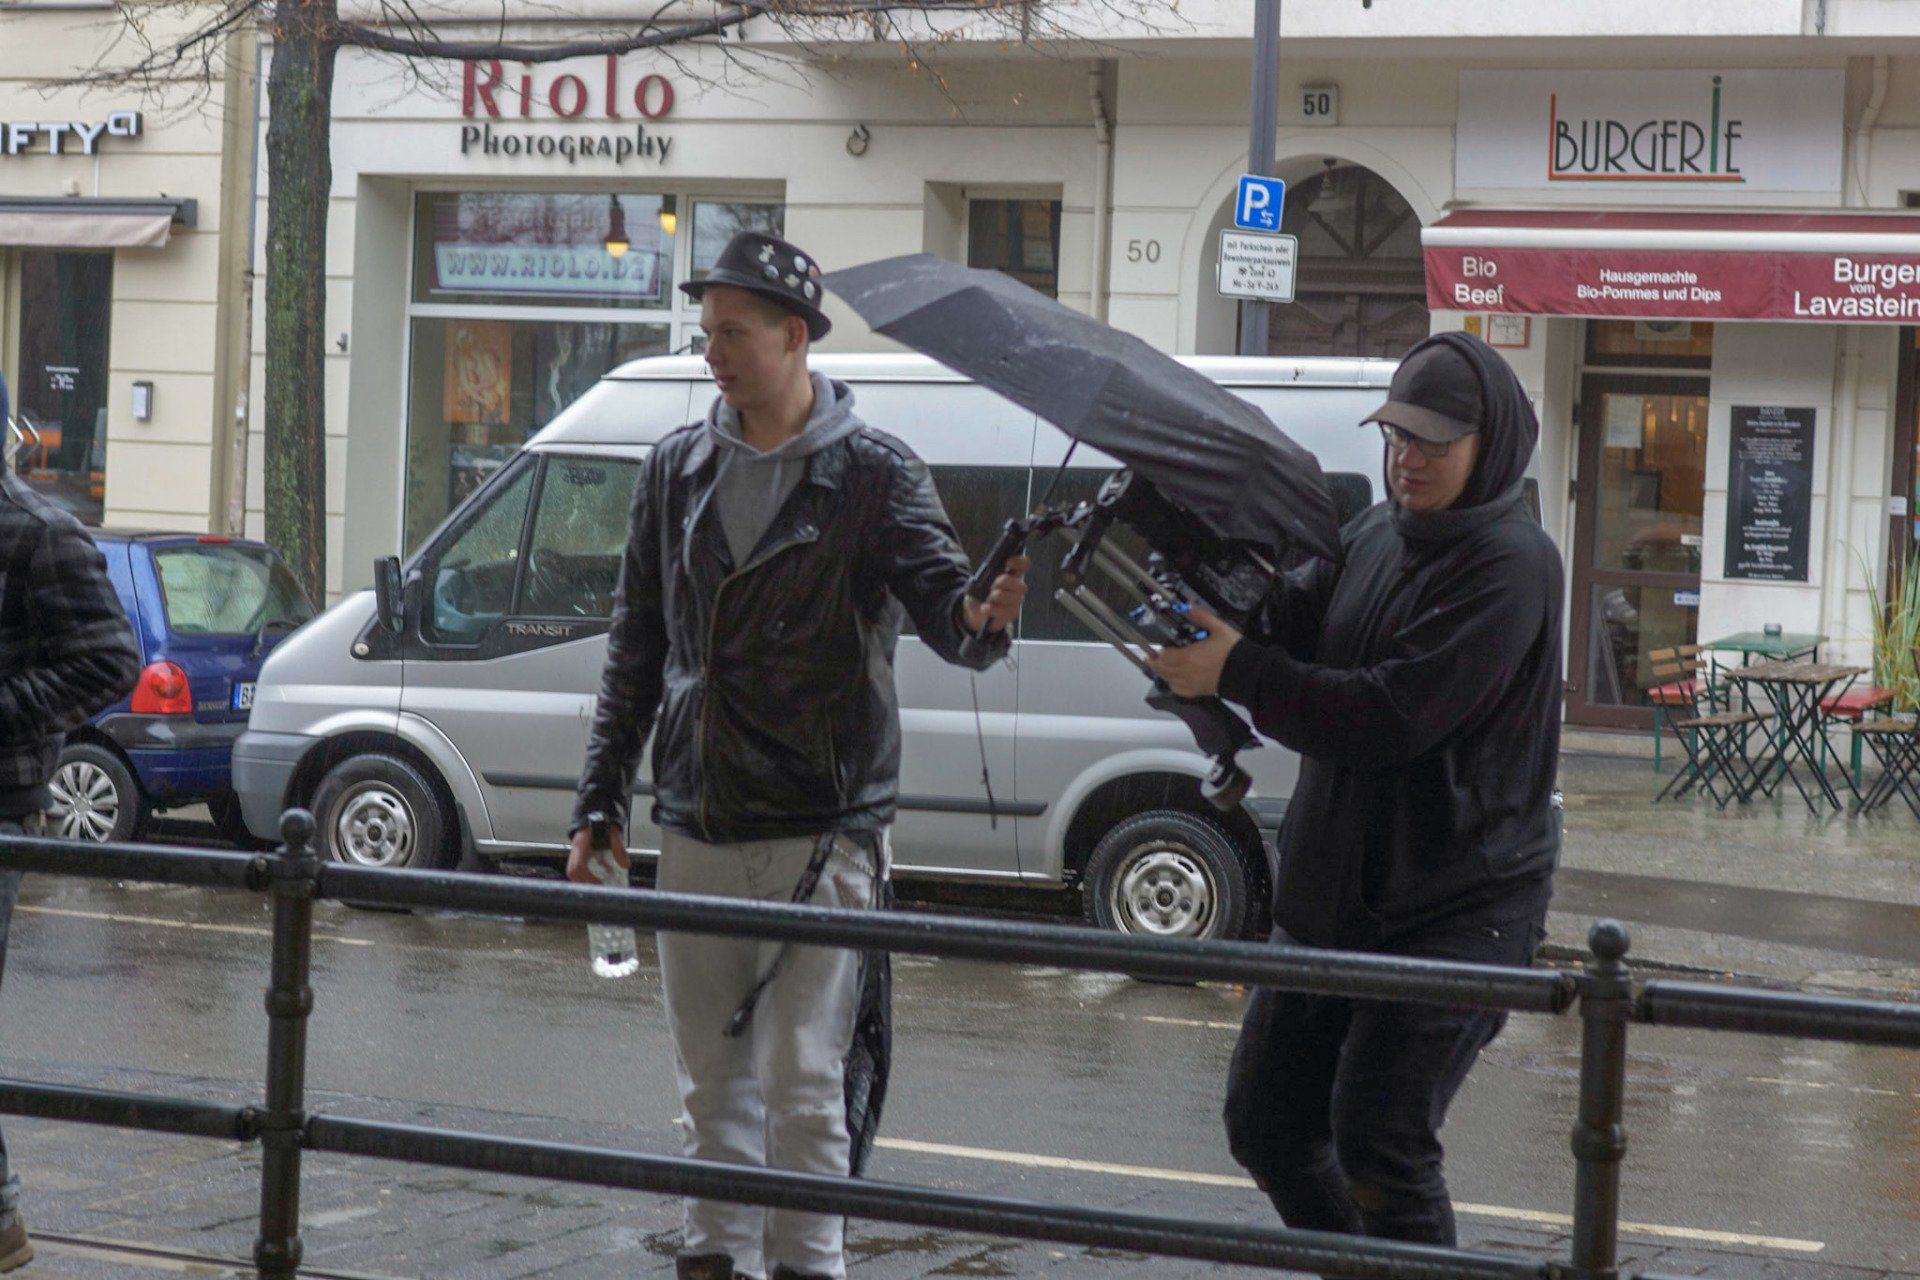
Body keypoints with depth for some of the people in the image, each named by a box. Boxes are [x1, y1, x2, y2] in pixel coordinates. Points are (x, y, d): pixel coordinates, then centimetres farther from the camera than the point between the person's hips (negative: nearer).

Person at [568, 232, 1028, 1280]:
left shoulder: (871, 472, -3)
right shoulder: (679, 468, 10)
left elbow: (938, 592, -12)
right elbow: (637, 645, 14)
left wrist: (980, 619, -37)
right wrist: (601, 800, 11)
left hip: (818, 829, -5)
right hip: (696, 828, 5)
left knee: (803, 1082, -5)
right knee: (711, 1079, 12)